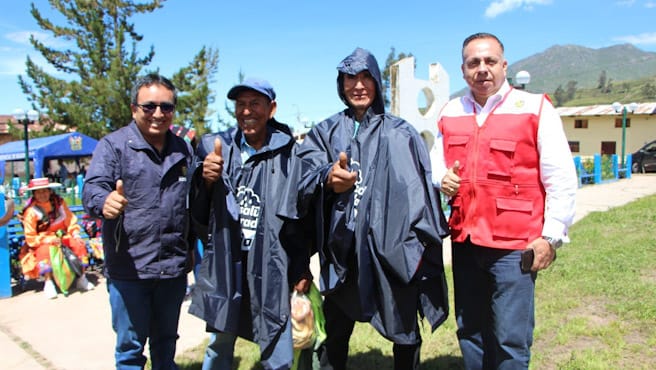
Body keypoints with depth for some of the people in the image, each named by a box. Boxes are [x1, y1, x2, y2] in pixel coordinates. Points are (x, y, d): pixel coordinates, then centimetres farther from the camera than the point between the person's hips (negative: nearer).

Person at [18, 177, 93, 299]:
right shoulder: (31, 211, -13)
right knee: (45, 251, -36)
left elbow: (70, 220, 5)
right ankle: (48, 283, -23)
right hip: (42, 242, -3)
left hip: (62, 236, 4)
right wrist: (48, 240, -27)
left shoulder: (59, 202, -2)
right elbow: (30, 238, -13)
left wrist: (75, 234, -12)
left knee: (79, 245, -20)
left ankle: (82, 279, -8)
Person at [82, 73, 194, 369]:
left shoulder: (183, 150, 10)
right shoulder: (113, 145, -5)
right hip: (128, 268, -4)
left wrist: (193, 248, 17)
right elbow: (92, 188, -19)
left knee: (166, 341, 20)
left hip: (174, 267, 4)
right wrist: (105, 202, -42)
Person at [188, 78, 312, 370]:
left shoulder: (288, 151, -6)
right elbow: (198, 216, 2)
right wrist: (206, 181, -17)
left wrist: (302, 270, 2)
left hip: (272, 269, -2)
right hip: (224, 266, 2)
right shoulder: (213, 146, 1)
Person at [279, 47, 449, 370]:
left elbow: (420, 192, 1)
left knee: (405, 335, 7)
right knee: (334, 336, 8)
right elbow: (305, 175, -7)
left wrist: (418, 246, -8)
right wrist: (327, 178, -30)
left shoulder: (400, 134, 6)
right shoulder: (326, 132, 10)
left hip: (393, 250, -1)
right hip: (342, 250, 1)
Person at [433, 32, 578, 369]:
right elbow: (437, 161, 20)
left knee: (511, 339, 1)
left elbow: (561, 180, -4)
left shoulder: (535, 108, -3)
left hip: (515, 243, -4)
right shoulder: (450, 113, 10)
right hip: (464, 241, 5)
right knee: (469, 332, 17)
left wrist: (551, 236, -7)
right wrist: (442, 178, -4)